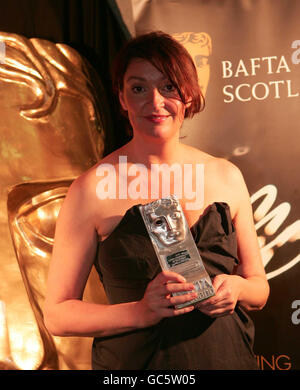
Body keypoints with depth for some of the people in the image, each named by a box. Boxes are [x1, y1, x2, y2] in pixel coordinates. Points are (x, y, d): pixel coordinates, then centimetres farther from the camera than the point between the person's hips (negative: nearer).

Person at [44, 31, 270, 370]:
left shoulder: (227, 177, -2)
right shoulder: (93, 188, -12)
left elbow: (260, 289, 6)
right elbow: (57, 315, -10)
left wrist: (237, 288, -14)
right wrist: (141, 312, -23)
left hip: (228, 357, 3)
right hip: (135, 361, -3)